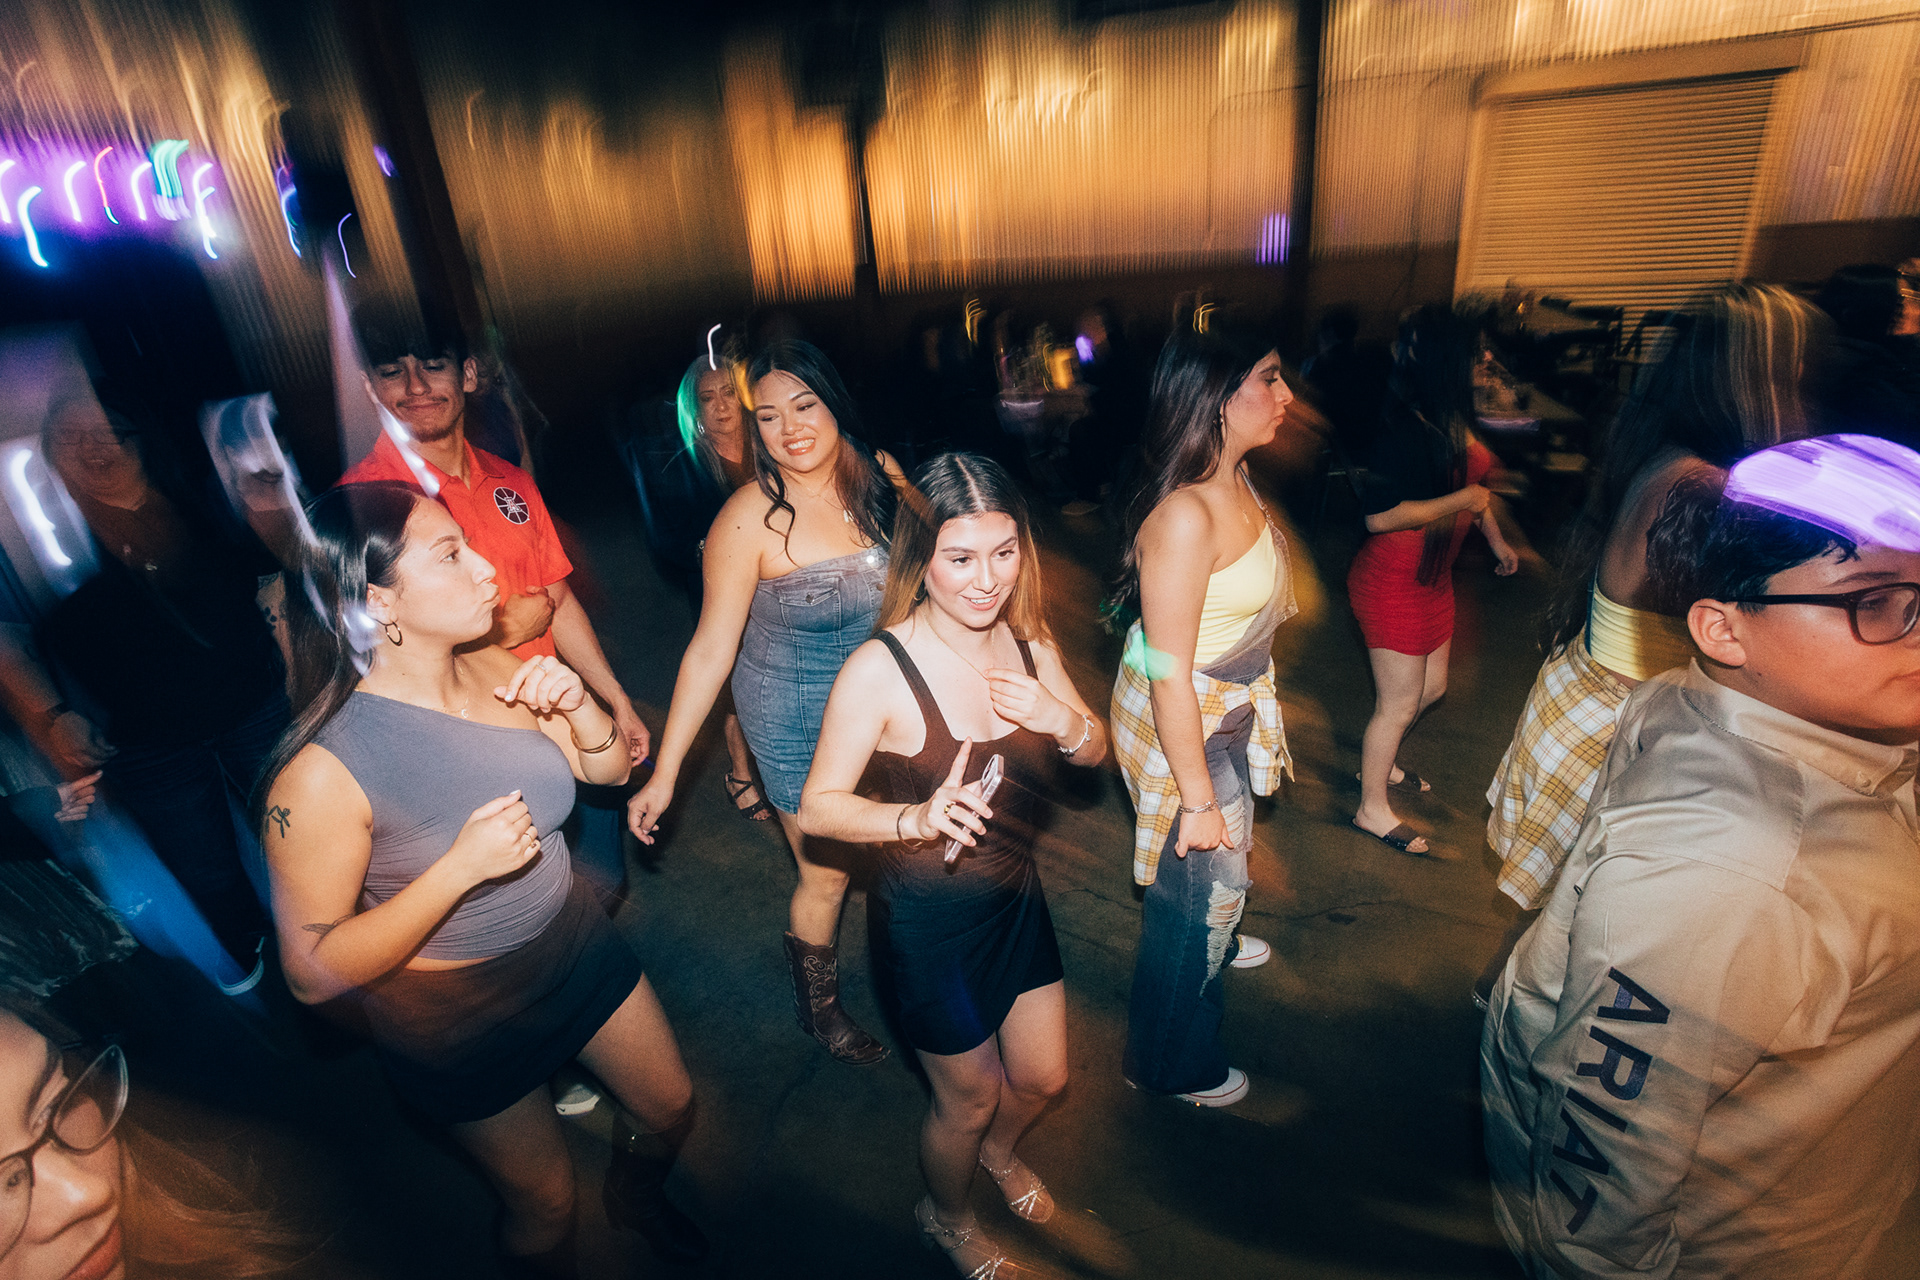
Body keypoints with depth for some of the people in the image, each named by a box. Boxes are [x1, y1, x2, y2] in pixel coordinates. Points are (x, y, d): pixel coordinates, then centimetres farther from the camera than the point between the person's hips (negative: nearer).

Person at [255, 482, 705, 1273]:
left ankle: (635, 1198, 59)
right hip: (461, 1024, -5)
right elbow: (313, 972, -24)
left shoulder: (495, 669, -14)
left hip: (579, 949, 6)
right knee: (546, 1205, 19)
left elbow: (610, 767, -1)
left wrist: (575, 703, -22)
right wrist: (462, 867, -35)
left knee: (669, 1110, 24)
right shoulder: (322, 771, -30)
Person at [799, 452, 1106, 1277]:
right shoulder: (879, 669, -27)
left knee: (1043, 1077, 24)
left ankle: (998, 1152, 61)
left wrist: (1062, 720, -19)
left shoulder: (1027, 643, -9)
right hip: (928, 921, -5)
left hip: (1016, 899, 5)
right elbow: (817, 808, -20)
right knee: (968, 1097, 19)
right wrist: (915, 817, -38)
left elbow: (1095, 754, 3)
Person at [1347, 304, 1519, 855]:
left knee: (1432, 686, 22)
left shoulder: (1450, 419, 3)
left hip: (1432, 575, 9)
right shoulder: (1403, 428, -24)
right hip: (1393, 581, -9)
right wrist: (1462, 500, -22)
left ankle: (1378, 762, 45)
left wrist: (1496, 538, 27)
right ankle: (1373, 807, 22)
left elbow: (1473, 479, 20)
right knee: (1399, 701, 4)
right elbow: (1380, 516, -29)